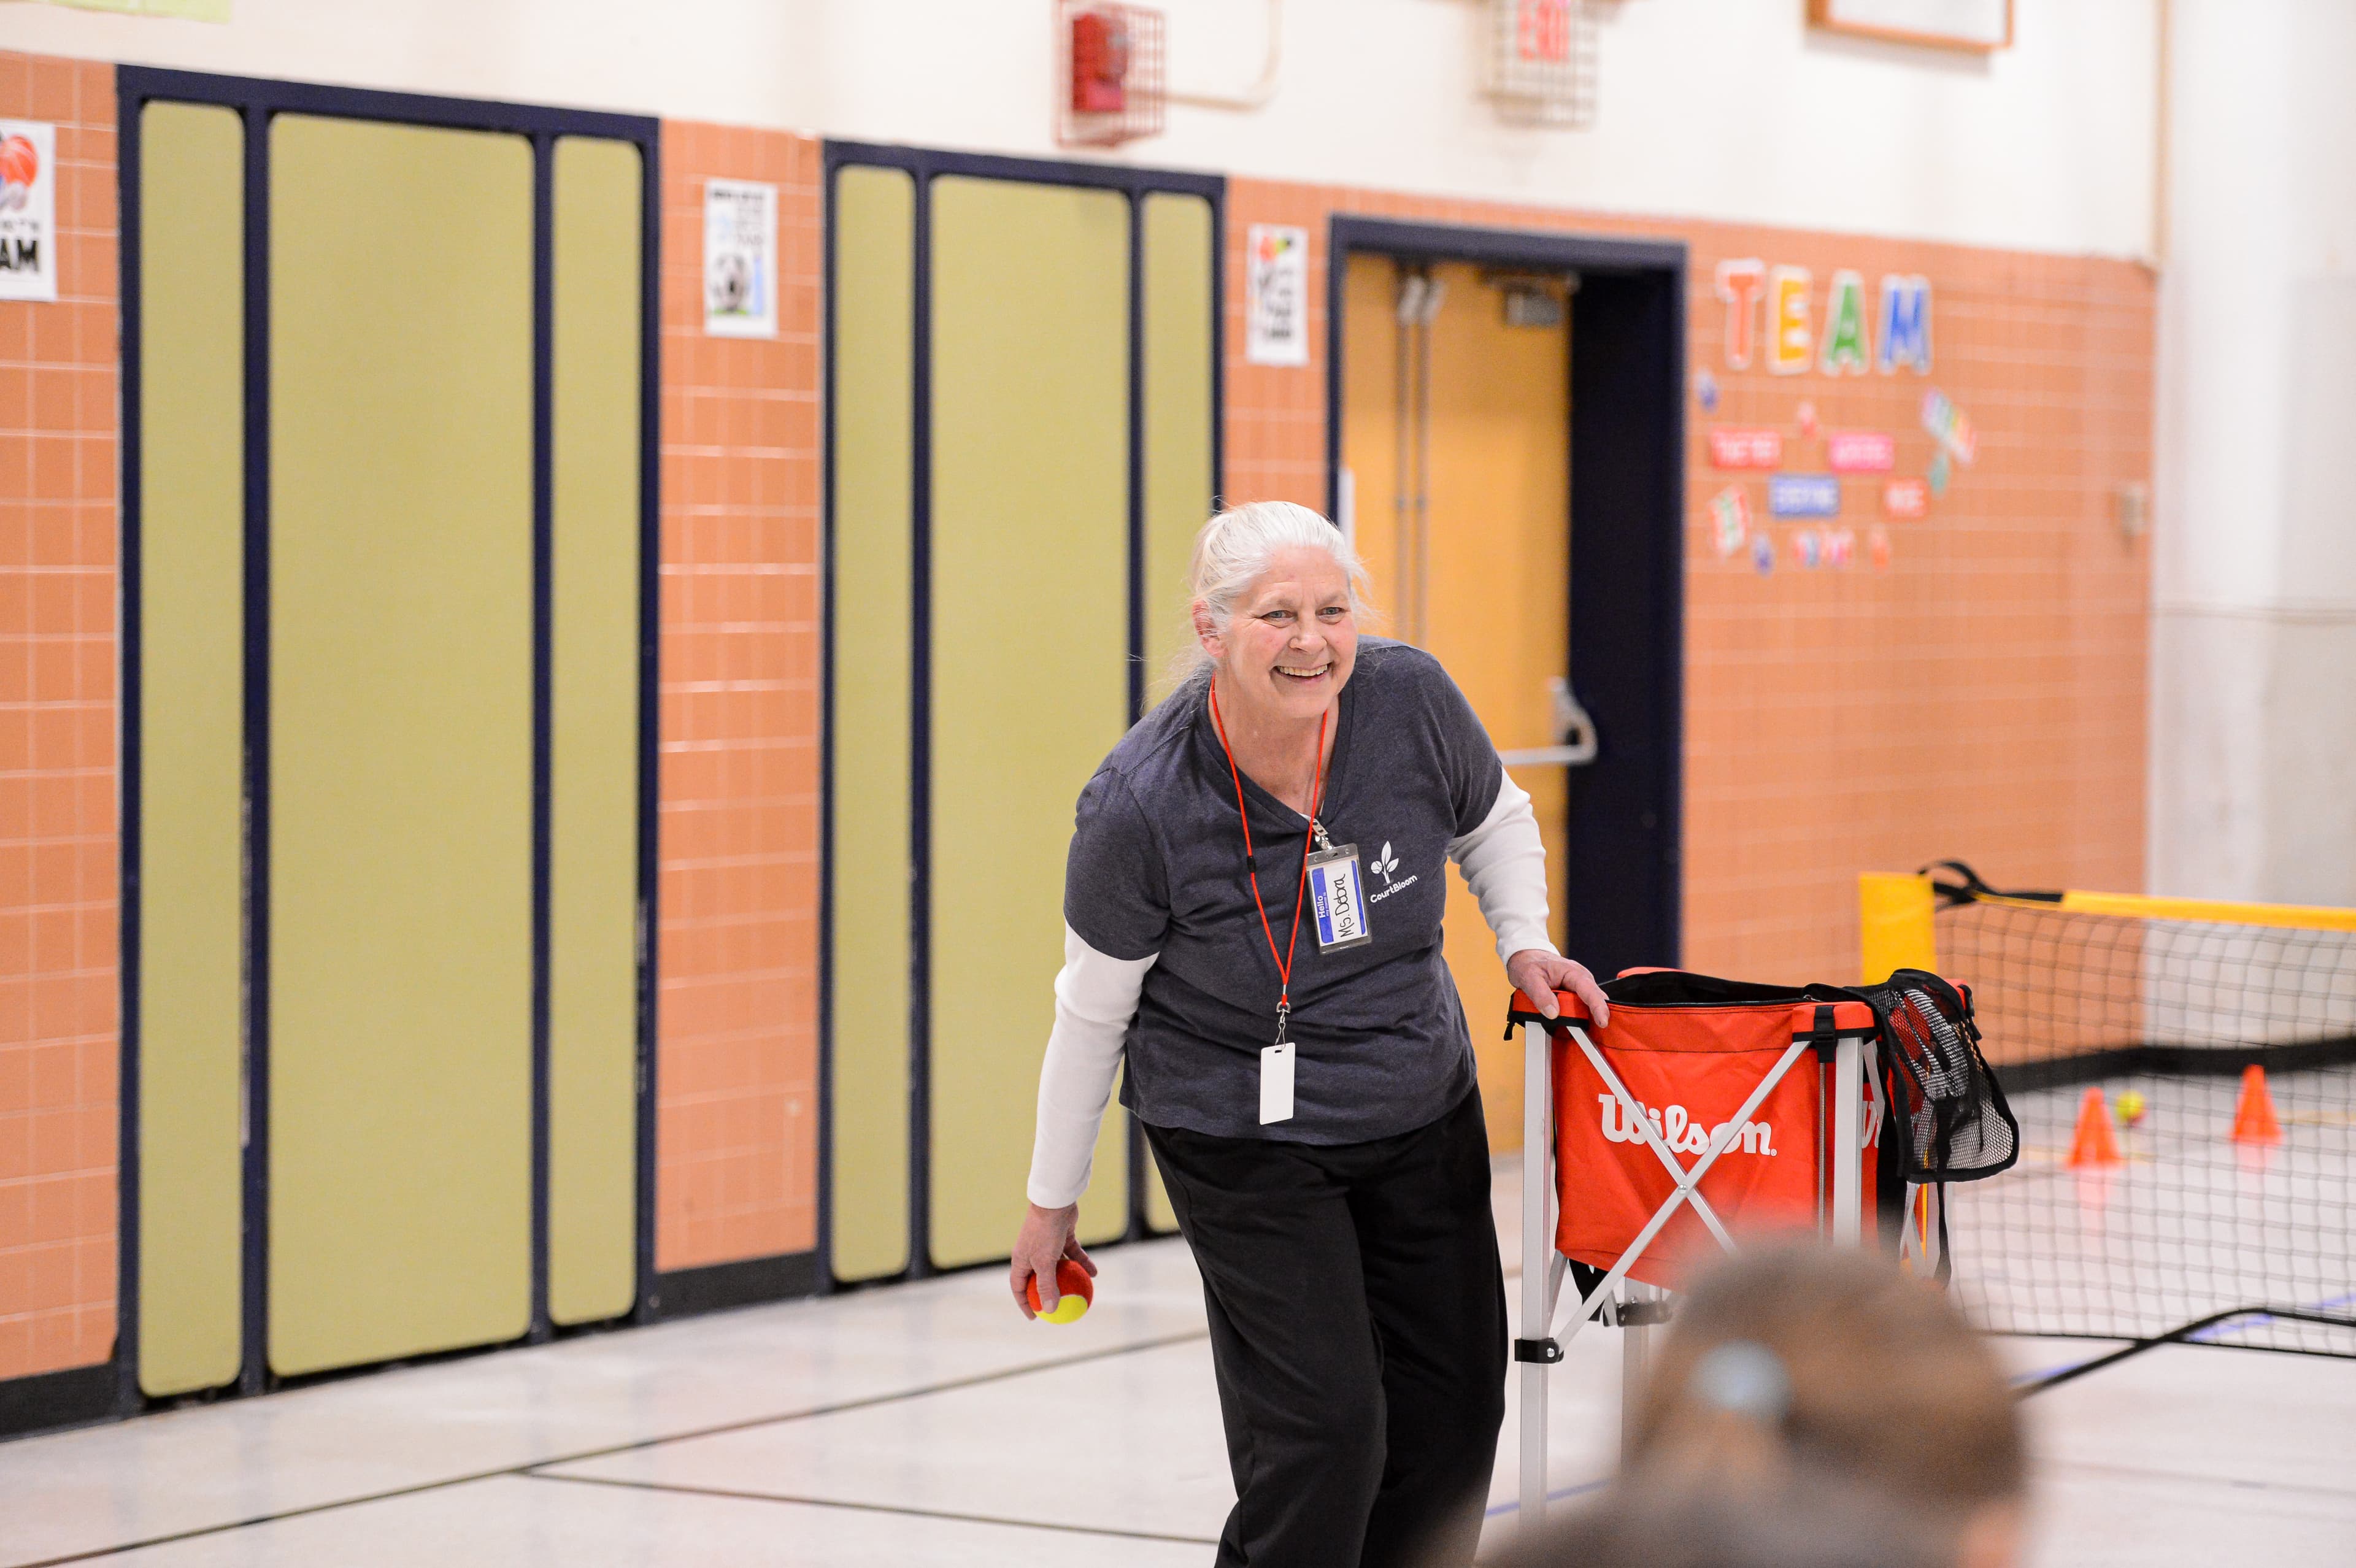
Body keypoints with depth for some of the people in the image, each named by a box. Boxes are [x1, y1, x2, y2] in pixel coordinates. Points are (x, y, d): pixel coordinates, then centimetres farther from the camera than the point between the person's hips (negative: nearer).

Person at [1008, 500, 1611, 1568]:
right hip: (1243, 1148, -5)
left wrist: (1524, 944, -4)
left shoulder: (1411, 700, -14)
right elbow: (1093, 1008, -7)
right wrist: (1052, 1199, 1)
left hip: (1423, 1113, 5)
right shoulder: (1140, 806, -22)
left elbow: (1496, 826, 11)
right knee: (1321, 1428, -13)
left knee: (1453, 1410, 10)